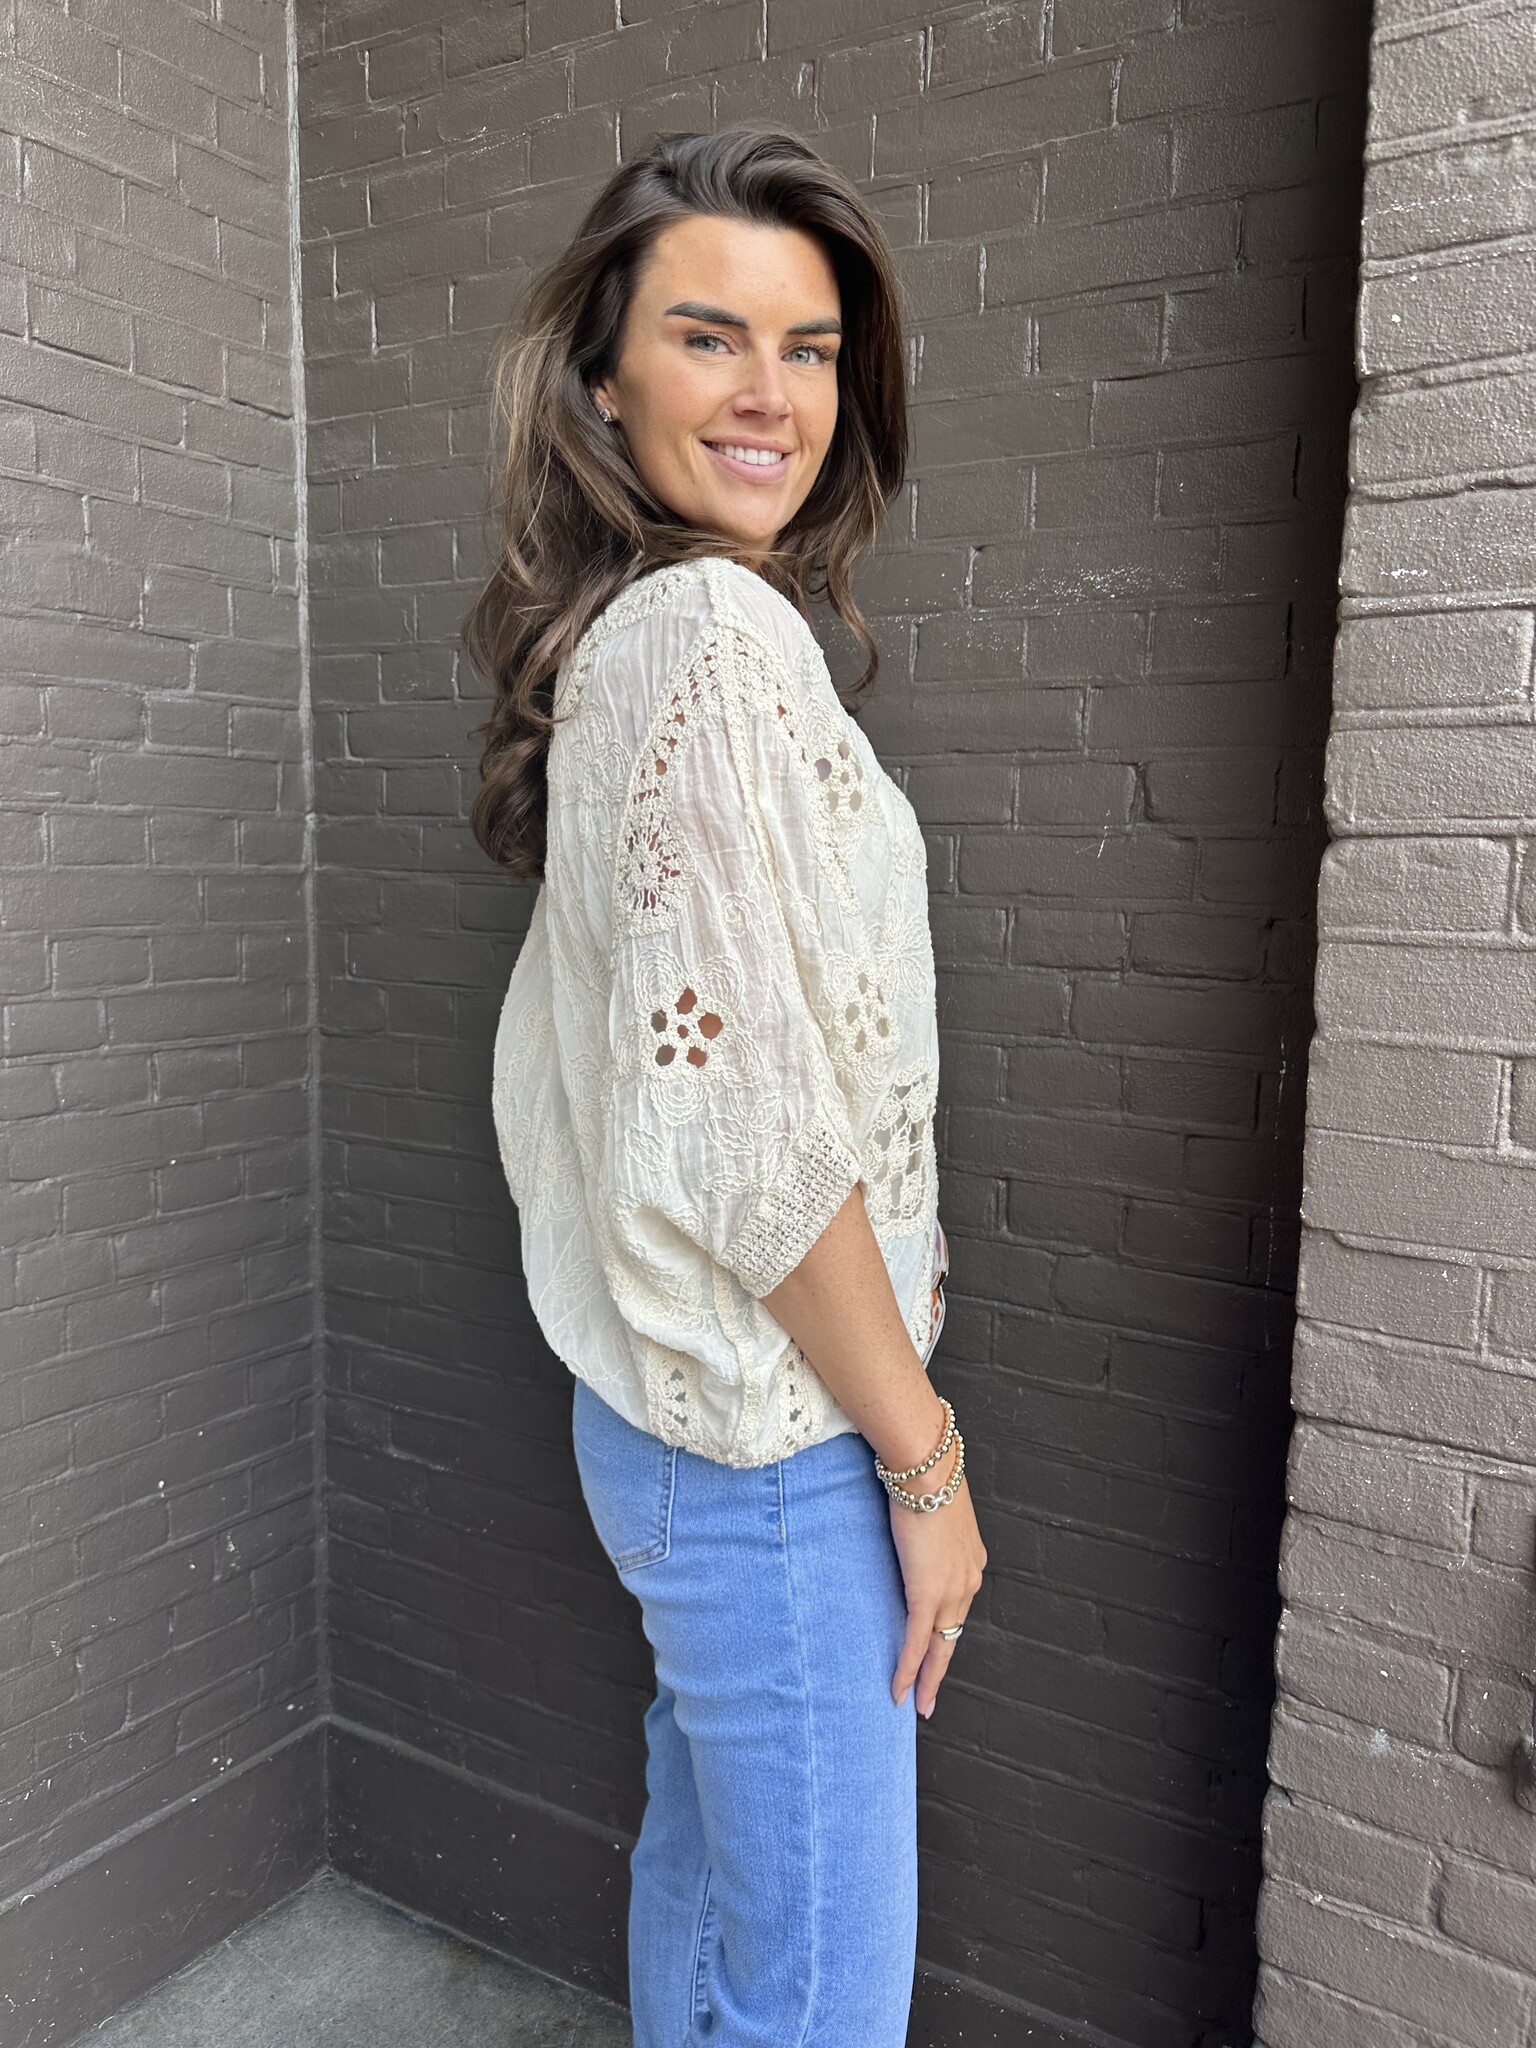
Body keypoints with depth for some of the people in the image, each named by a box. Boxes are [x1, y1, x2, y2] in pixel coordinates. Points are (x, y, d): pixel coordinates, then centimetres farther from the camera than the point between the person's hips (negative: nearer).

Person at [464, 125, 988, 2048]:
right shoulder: (724, 631, -19)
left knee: (706, 1864, 27)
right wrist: (926, 1458, -12)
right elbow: (751, 1130, -25)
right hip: (773, 1434, -9)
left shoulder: (616, 634, 10)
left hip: (677, 1405, 9)